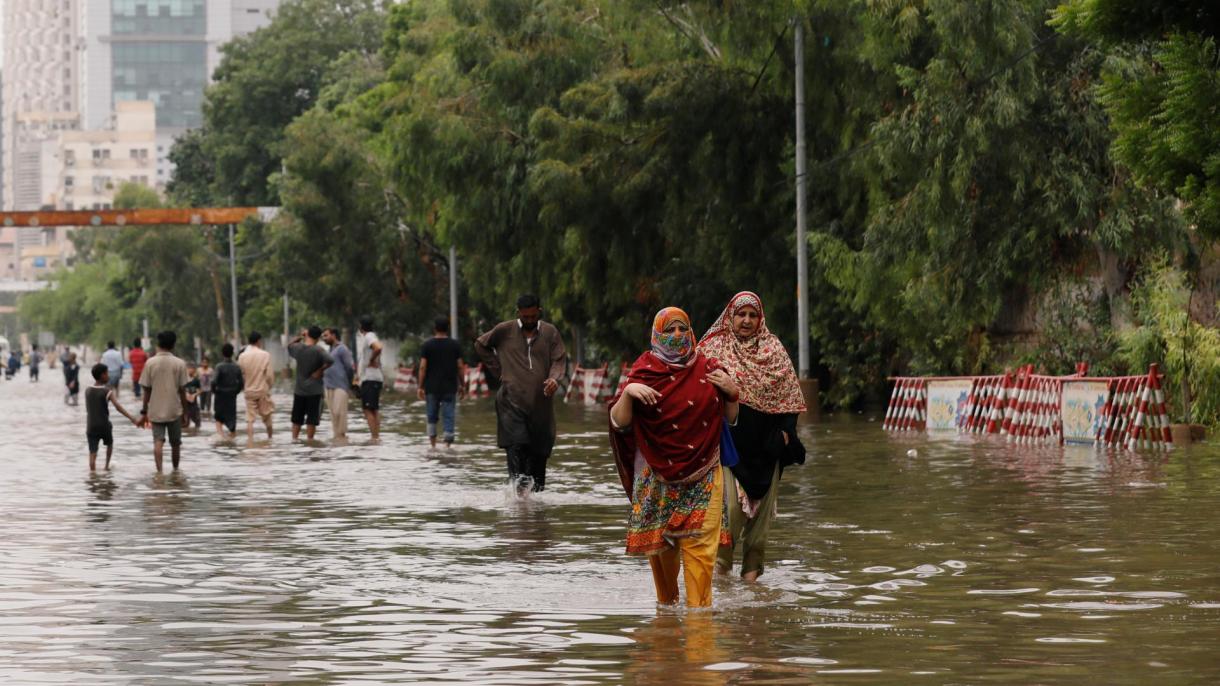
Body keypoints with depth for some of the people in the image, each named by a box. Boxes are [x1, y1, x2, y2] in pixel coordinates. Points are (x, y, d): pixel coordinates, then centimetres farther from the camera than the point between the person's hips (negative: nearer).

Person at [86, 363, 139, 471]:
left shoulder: (87, 391, 2)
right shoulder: (108, 392, -11)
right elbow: (118, 407, -23)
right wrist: (133, 419, -28)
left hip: (91, 428, 2)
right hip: (105, 426, -2)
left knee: (92, 453, -2)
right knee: (110, 444, 28)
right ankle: (107, 465, 38)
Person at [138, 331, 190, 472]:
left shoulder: (150, 363, -3)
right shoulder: (179, 364, -5)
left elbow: (147, 390, -1)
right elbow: (182, 390, -2)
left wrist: (144, 412, 7)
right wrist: (185, 413, 7)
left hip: (155, 411, 0)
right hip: (174, 410, 0)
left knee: (158, 442, -3)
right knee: (175, 443, 14)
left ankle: (159, 470, -18)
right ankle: (175, 470, 24)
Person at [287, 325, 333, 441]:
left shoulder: (298, 348, -2)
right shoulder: (318, 350, -15)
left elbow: (289, 346, 22)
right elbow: (330, 361, -29)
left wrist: (299, 337, 20)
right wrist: (320, 370, -16)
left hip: (299, 389, 4)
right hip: (314, 390, -4)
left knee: (297, 418, 14)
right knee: (312, 418, 1)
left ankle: (294, 439, 16)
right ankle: (309, 440, 0)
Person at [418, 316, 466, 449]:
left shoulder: (427, 345, -2)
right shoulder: (455, 345, 0)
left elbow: (423, 367, -6)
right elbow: (460, 367, 0)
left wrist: (420, 387, -2)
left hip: (432, 387, 0)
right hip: (450, 388, 0)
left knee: (432, 417, 13)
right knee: (449, 417, 0)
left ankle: (432, 443, 12)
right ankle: (448, 443, -7)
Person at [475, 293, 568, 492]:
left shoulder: (550, 333, 8)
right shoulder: (505, 331, 5)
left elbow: (560, 360, 3)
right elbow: (481, 344, 17)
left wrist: (554, 379, -19)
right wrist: (498, 369, 8)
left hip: (540, 402, 2)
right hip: (512, 400, -2)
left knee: (540, 450, 4)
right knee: (516, 446, -18)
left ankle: (537, 491, 11)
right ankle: (519, 485, -26)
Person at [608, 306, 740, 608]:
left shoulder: (708, 370, 7)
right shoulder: (645, 371, 1)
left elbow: (730, 420, 15)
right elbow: (619, 422, -3)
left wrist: (732, 393, -4)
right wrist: (628, 393, -19)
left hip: (702, 475, 0)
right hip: (656, 475, 0)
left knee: (699, 544, -12)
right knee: (659, 542, 5)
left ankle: (698, 608, -13)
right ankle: (666, 604, 24)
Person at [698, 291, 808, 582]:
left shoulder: (774, 349, 10)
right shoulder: (715, 348, 3)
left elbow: (789, 394, 11)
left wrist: (786, 430, 0)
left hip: (765, 445, 3)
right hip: (728, 440, -3)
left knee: (762, 504, 4)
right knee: (731, 504, -13)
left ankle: (753, 567, 13)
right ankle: (721, 564, 0)